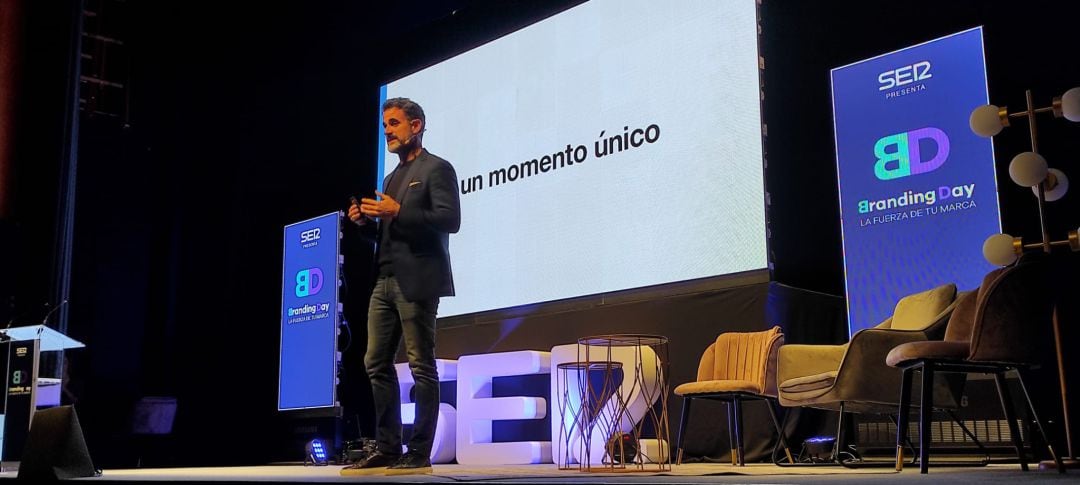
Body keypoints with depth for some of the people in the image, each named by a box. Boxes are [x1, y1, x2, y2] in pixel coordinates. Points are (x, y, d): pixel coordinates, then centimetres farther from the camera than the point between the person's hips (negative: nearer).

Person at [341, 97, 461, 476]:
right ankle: (387, 449, 13)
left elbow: (449, 219, -15)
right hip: (385, 281, 9)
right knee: (377, 363, 7)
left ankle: (419, 454, -1)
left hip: (416, 281, -9)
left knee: (422, 367, -5)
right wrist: (366, 221, 5)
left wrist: (397, 212, -19)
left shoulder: (437, 169, -2)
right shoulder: (392, 177, 23)